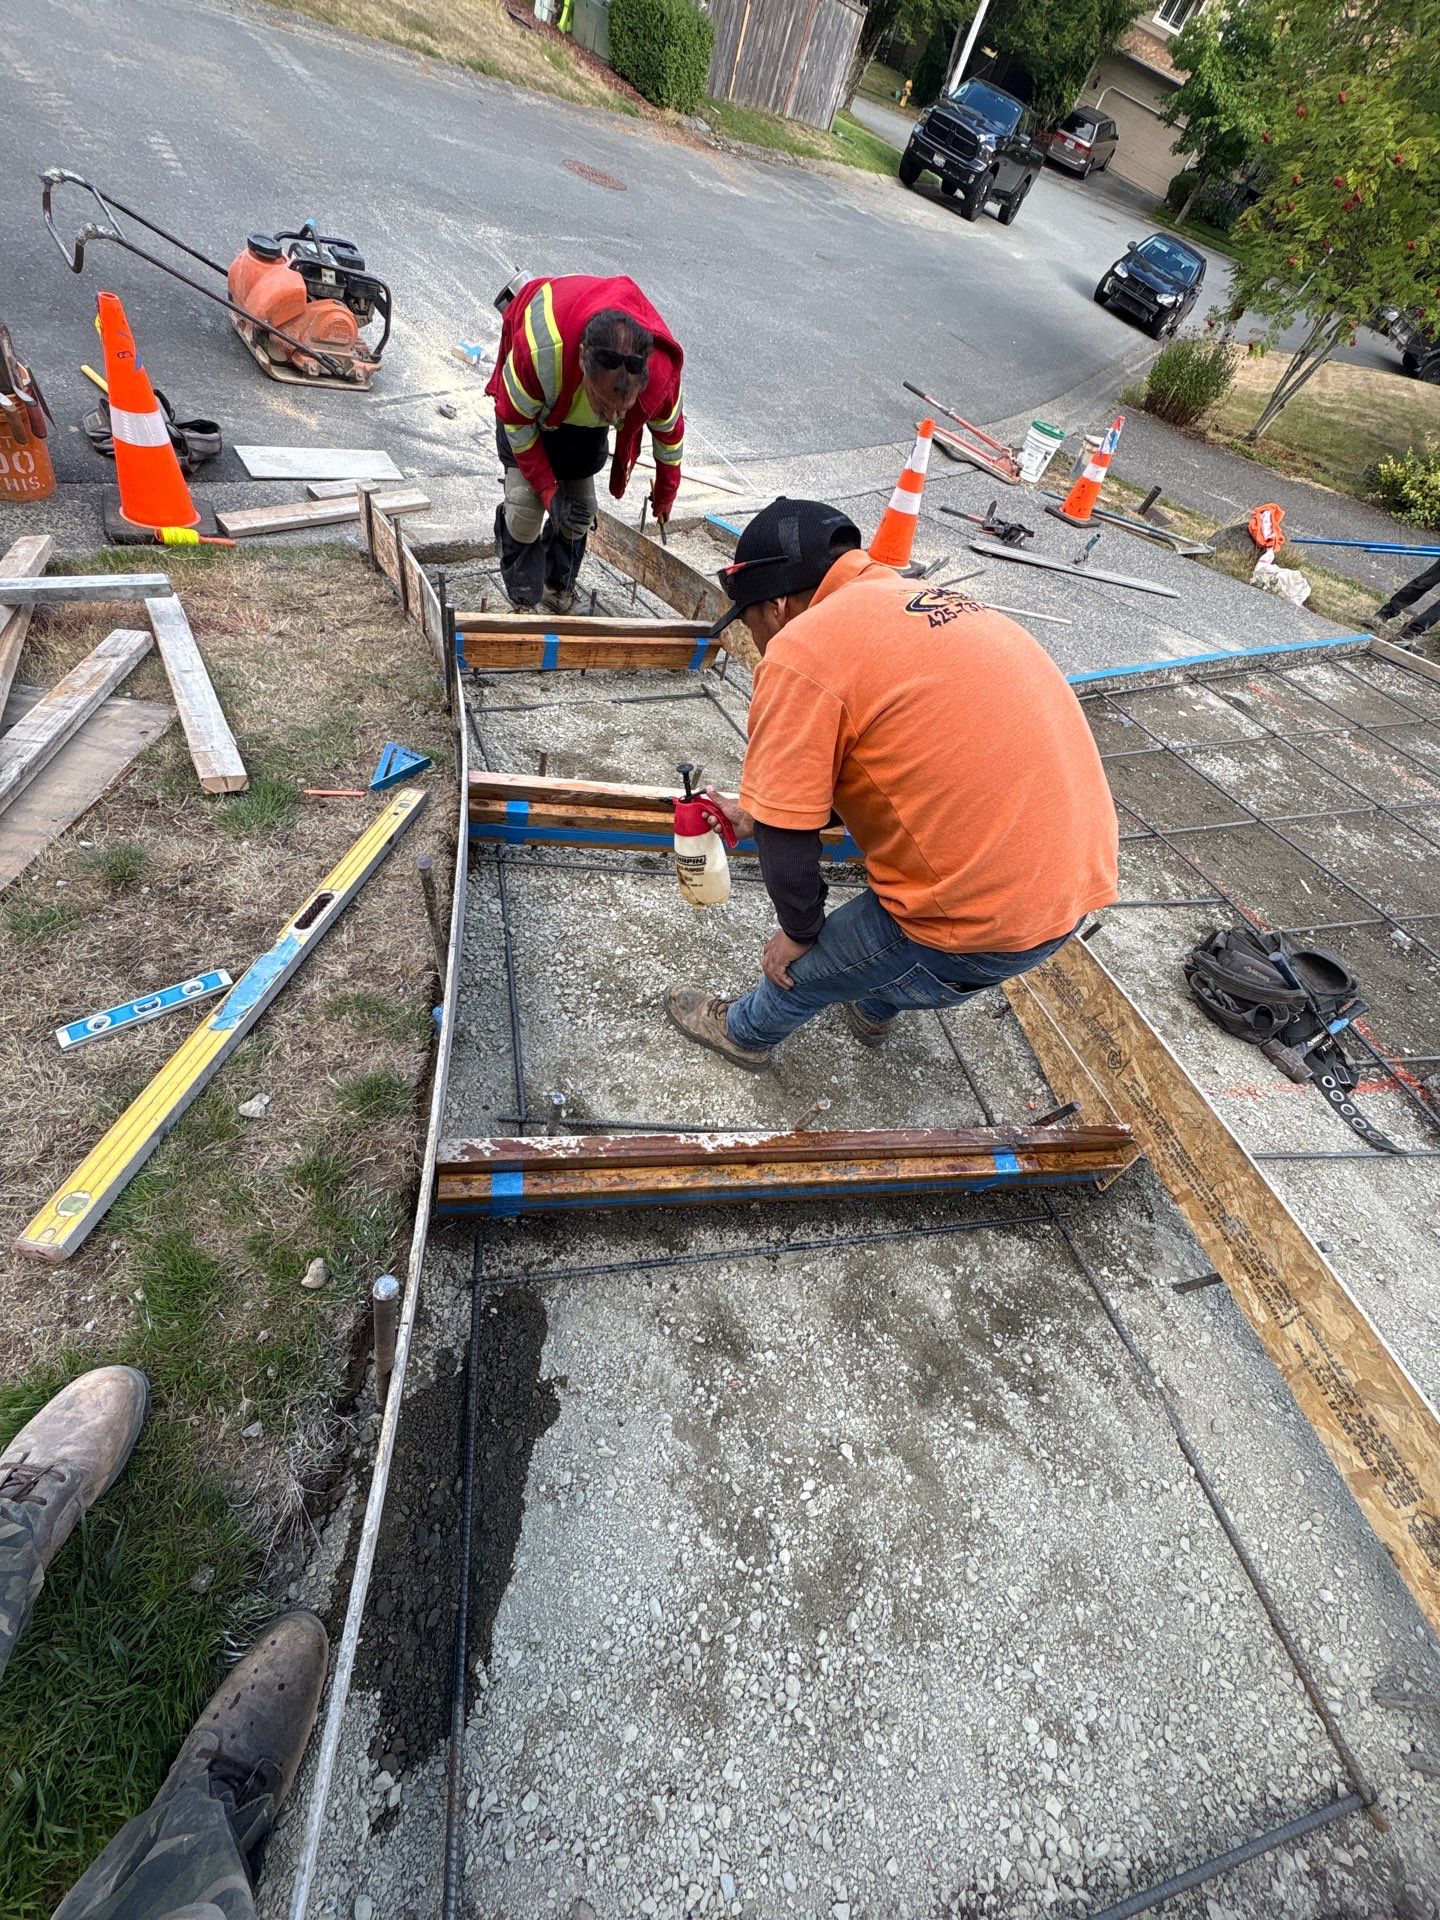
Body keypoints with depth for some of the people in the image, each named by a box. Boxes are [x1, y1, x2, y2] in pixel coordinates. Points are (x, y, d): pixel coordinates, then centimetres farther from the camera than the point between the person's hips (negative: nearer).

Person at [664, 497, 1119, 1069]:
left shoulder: (803, 651, -13)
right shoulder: (926, 602, 15)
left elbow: (786, 838, -13)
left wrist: (800, 931, 6)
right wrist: (761, 815, 27)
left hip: (984, 916, -8)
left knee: (800, 968, 15)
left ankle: (744, 1033, 43)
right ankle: (873, 1009, 58)